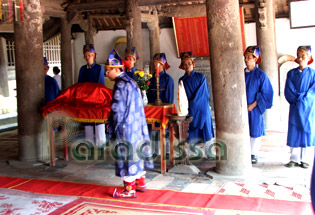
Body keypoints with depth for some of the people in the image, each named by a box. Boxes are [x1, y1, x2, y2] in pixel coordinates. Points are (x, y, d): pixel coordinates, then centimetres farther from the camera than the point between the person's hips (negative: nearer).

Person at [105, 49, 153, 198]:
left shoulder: (120, 85, -16)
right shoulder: (131, 82, 13)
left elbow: (117, 109, -19)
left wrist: (112, 126, -7)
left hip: (125, 128, -9)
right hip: (137, 125, 10)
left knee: (126, 154, -1)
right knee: (136, 153, 17)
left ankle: (129, 190, 8)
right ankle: (140, 183, 29)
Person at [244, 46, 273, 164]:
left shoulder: (261, 75, -5)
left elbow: (266, 93, -7)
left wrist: (253, 105, -14)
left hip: (255, 109, -3)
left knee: (255, 131, 3)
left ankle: (254, 154, 14)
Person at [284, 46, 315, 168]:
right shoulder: (291, 73, 5)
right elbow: (288, 90, -2)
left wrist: (302, 98, -14)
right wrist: (297, 98, -13)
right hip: (295, 108, 1)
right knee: (294, 133, 1)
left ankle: (304, 160, 10)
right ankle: (294, 159, 9)